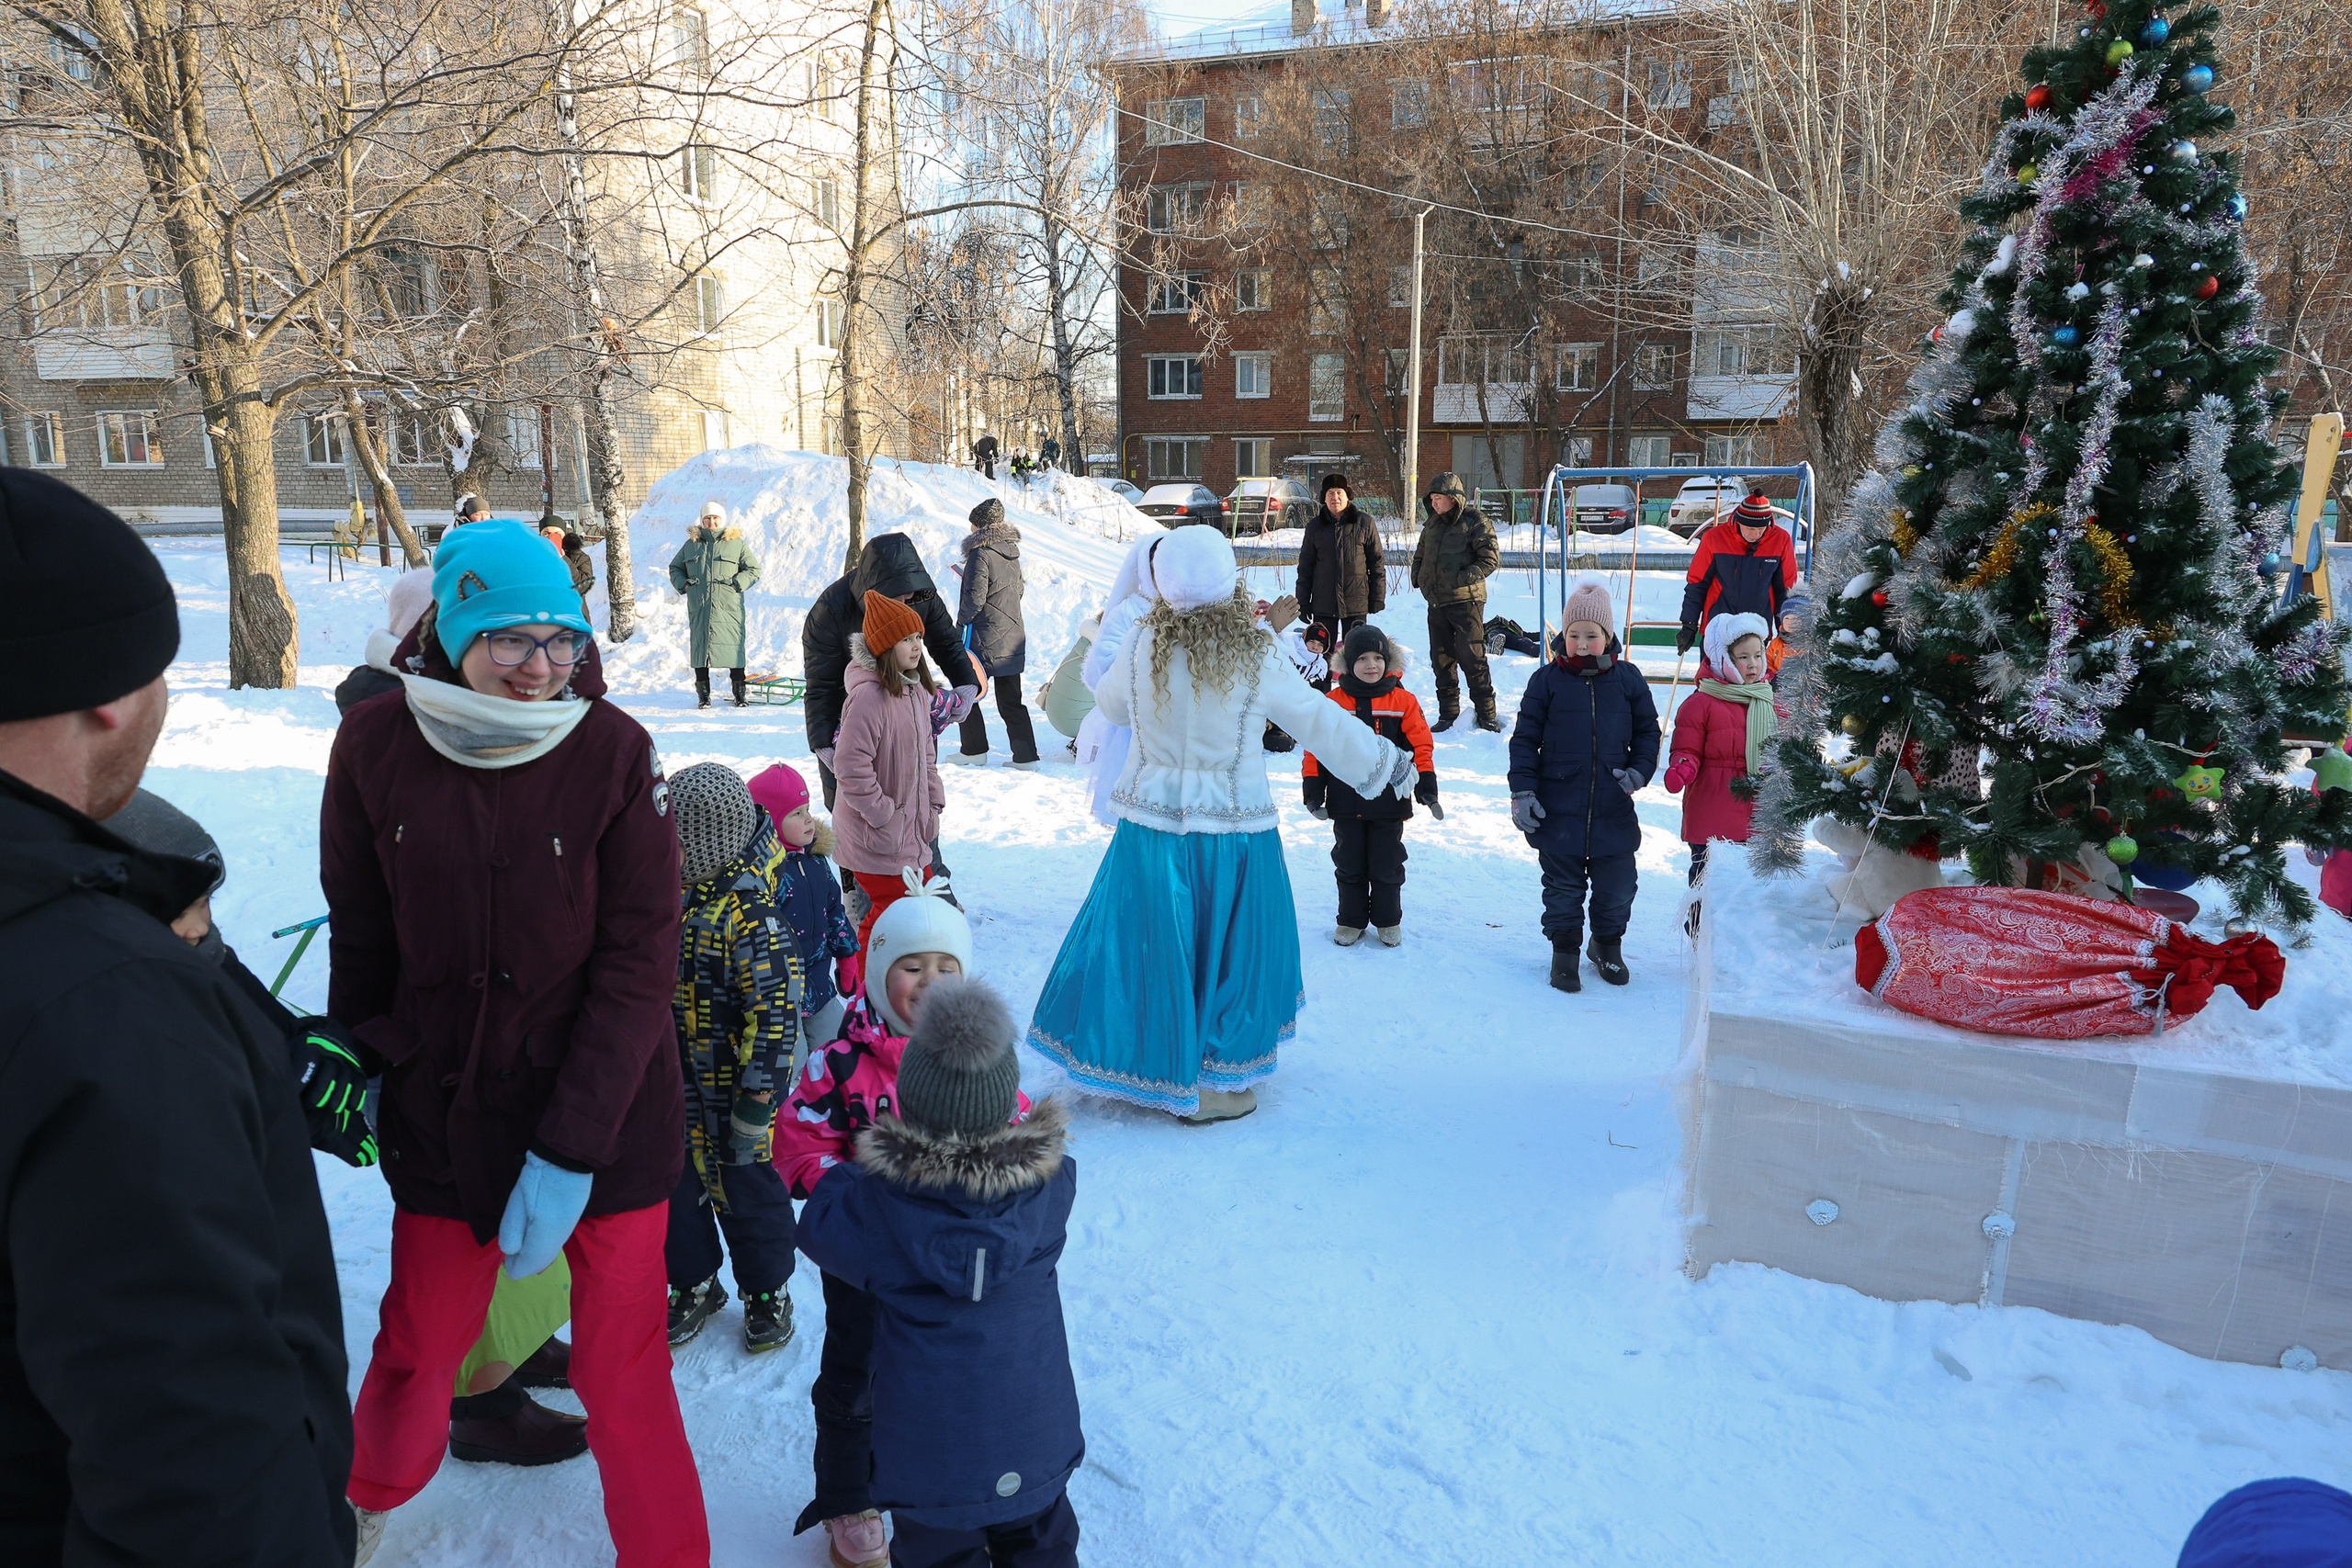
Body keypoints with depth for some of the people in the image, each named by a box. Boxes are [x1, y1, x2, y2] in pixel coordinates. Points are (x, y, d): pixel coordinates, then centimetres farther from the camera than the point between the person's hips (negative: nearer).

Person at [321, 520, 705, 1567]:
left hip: (607, 1124, -2)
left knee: (622, 1372, 6)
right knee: (418, 1344, 19)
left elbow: (639, 967, -13)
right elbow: (361, 938, 7)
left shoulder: (614, 752, -14)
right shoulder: (375, 748, -8)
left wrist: (569, 1151, -16)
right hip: (442, 1116, 2)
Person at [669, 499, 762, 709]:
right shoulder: (691, 544, 14)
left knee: (733, 646, -2)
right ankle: (703, 694, 12)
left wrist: (736, 583, -9)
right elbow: (675, 567, 24)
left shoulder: (736, 544, 6)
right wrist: (683, 584, 5)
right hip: (698, 607, 3)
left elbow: (753, 570, 6)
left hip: (728, 607, -2)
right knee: (699, 646, 3)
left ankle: (740, 692, 8)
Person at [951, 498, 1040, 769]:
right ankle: (1026, 756, 8)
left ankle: (975, 750, 13)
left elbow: (974, 598, -17)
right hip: (1013, 637, 7)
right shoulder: (1012, 552, 9)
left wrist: (962, 619, -2)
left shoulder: (980, 553, -14)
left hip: (985, 639, -7)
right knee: (1011, 701, 11)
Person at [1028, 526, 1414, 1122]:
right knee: (1229, 951, 13)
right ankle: (1213, 1083, 21)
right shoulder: (1258, 657, -11)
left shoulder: (1141, 646, -7)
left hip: (1151, 828, 2)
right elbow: (1322, 723, -2)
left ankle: (1152, 1069, 27)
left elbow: (1109, 703, 13)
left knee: (1155, 946, 13)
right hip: (1235, 831, -1)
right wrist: (1388, 765, 13)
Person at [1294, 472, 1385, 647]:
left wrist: (1377, 599, 0)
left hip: (1356, 605, -2)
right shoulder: (1314, 526, 5)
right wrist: (1303, 603, 5)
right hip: (1323, 605, 2)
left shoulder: (1365, 524, 1)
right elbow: (1305, 566, 9)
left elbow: (1377, 562, 4)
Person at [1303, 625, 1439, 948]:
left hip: (1388, 803, 0)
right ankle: (1351, 920, 26)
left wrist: (1426, 788, -5)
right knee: (1349, 864, 12)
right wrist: (1313, 791, -4)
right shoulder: (1333, 703, -2)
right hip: (1345, 803, 1)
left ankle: (1388, 921, 25)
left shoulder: (1403, 702, -2)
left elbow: (1419, 745, 0)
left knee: (1387, 866, 9)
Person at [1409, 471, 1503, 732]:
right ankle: (1448, 715, 19)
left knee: (1471, 658, -7)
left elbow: (1491, 559, -11)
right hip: (1436, 603, 7)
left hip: (1465, 601, -7)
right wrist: (1418, 576, 10)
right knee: (1441, 659, 9)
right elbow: (1420, 555, 29)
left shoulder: (1475, 522, -6)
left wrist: (1463, 578, -18)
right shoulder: (1432, 523, 15)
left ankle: (1486, 714, 3)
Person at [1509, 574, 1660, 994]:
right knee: (1563, 885, 8)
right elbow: (1524, 738, 0)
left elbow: (1647, 731, 12)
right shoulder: (1546, 680, -3)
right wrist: (1523, 791, -7)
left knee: (1617, 883, 11)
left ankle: (1608, 944, 33)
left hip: (1614, 810, 2)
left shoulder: (1627, 679, 2)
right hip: (1558, 808, -2)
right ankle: (1565, 951, 24)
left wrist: (1639, 771, -4)